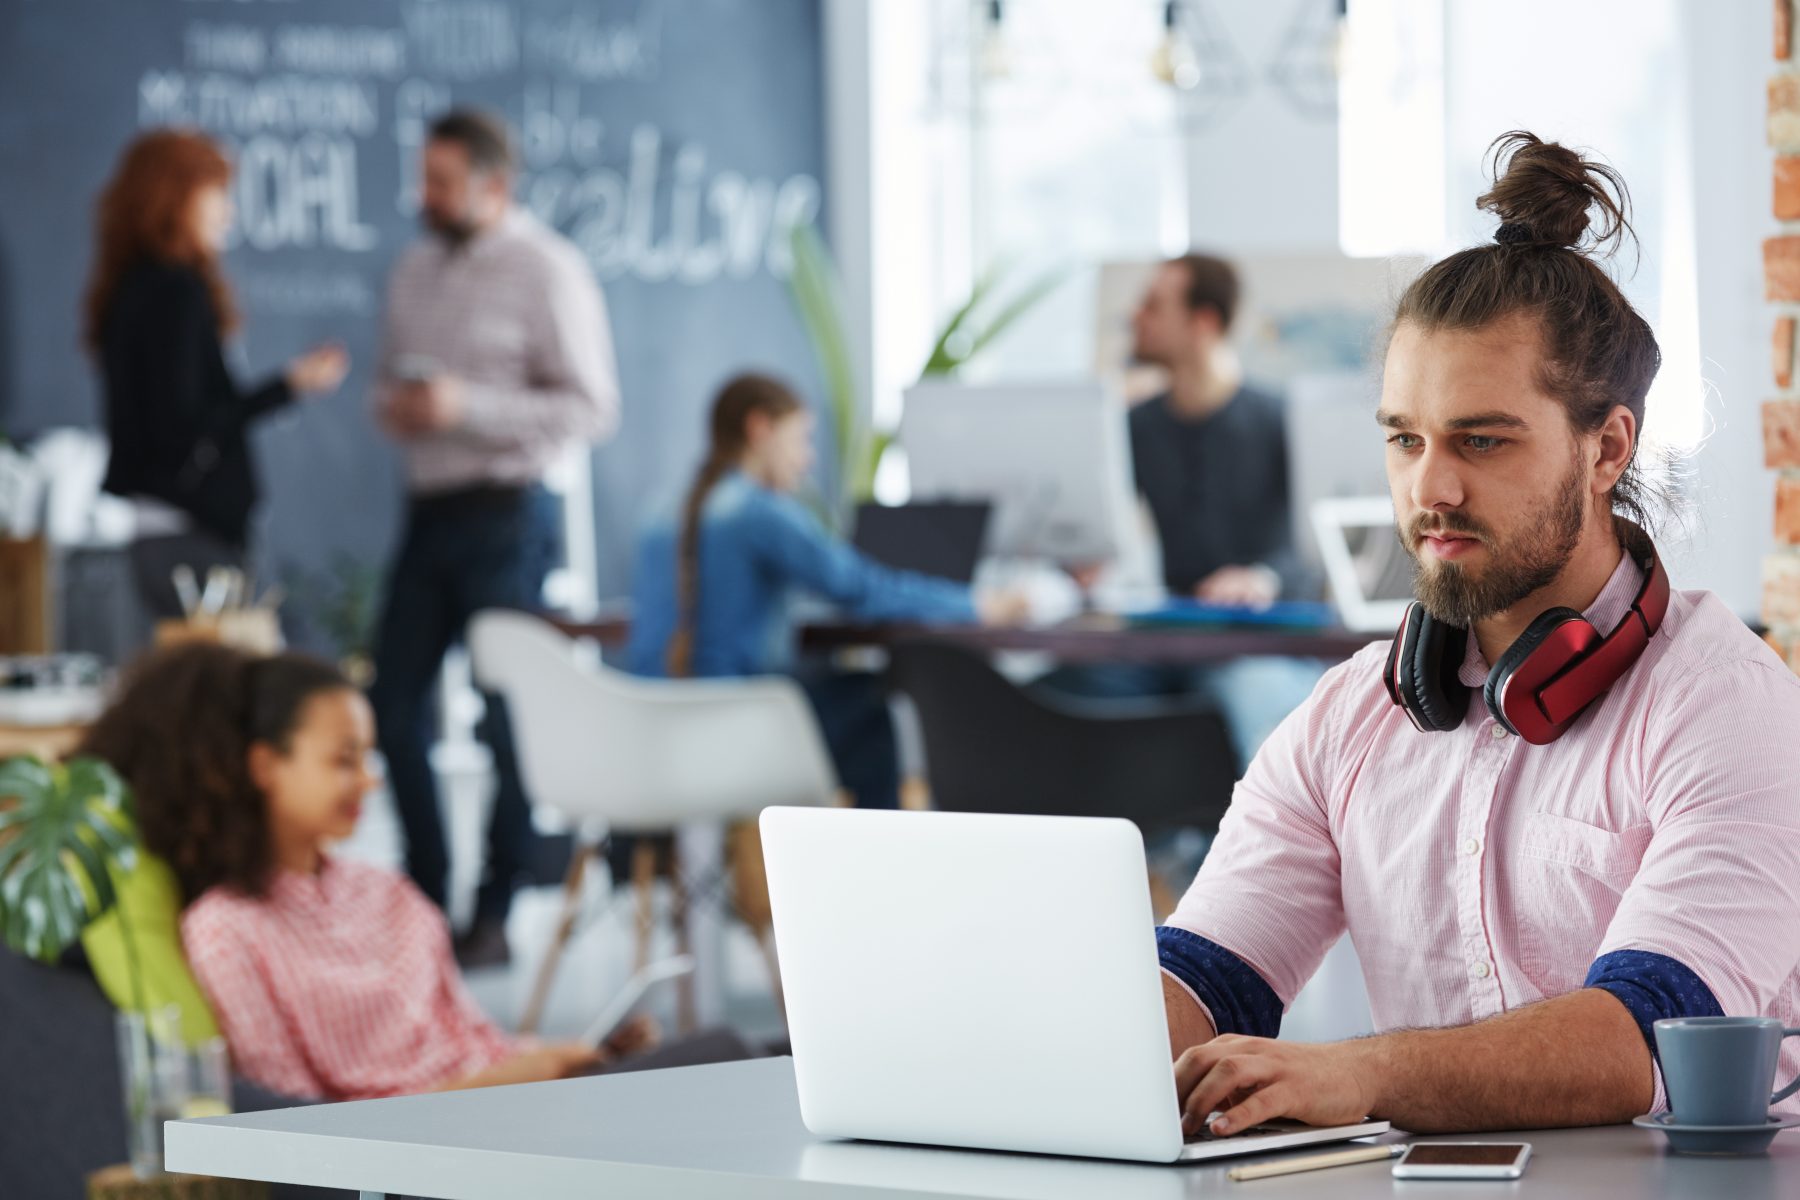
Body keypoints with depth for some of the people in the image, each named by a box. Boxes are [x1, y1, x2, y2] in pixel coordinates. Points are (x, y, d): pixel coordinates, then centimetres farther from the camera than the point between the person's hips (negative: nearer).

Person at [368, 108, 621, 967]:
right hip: (430, 507, 7)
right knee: (393, 705, 5)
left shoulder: (546, 271, -8)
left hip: (506, 511, -7)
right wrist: (393, 405, 0)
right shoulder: (417, 271, 13)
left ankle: (494, 917, 11)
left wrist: (464, 407, -21)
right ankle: (425, 893, 19)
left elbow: (591, 408, -13)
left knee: (507, 720, 0)